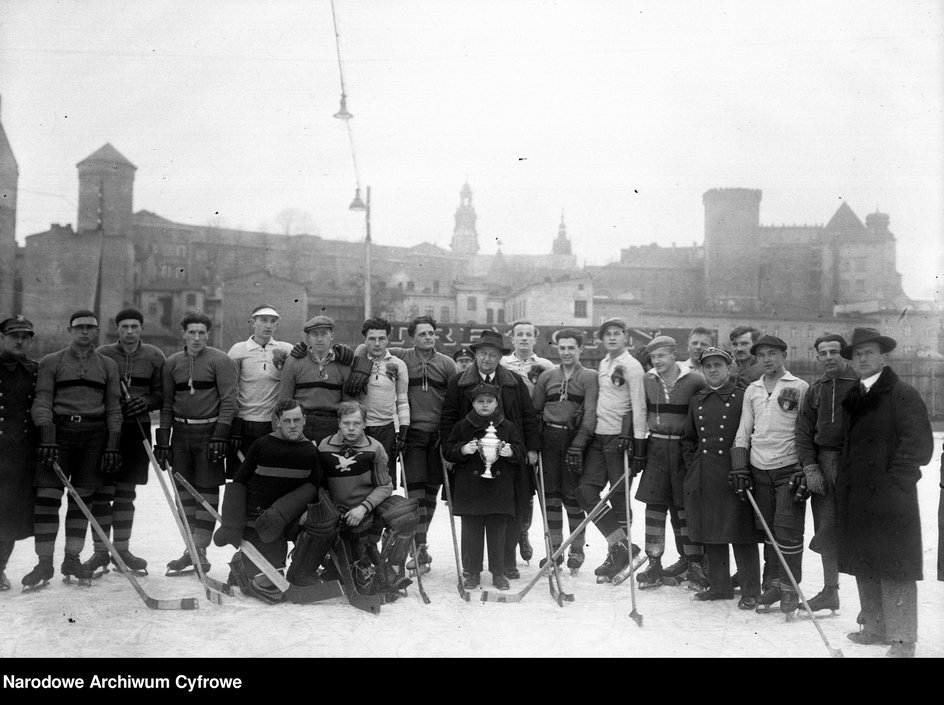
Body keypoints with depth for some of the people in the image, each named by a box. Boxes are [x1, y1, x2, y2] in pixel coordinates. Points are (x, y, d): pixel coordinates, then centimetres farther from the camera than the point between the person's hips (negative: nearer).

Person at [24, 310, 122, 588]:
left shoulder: (108, 365, 14)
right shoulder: (51, 362, 8)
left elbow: (113, 408, 11)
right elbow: (42, 401, -1)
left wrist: (113, 443, 1)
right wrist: (46, 437, -14)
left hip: (95, 434, 2)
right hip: (59, 430, -2)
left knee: (82, 499, 3)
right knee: (48, 497, -8)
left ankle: (72, 560, 11)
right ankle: (45, 563, -2)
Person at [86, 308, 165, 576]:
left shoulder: (154, 356, 4)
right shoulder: (102, 354, -1)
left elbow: (162, 393, 7)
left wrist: (147, 402, -12)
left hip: (138, 428, 2)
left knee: (126, 493, 10)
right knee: (102, 491, -2)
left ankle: (122, 549, 19)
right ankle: (100, 551, 7)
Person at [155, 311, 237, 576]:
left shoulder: (220, 361, -4)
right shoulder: (172, 363, 10)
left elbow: (228, 400, -8)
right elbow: (166, 404, 13)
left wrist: (220, 435, -16)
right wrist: (163, 440, 7)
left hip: (209, 432, -5)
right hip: (181, 433, 5)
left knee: (207, 490, -4)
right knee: (185, 490, 6)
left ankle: (200, 550, -2)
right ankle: (192, 549, 14)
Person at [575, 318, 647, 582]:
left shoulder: (631, 366, -7)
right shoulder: (602, 364, 16)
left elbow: (639, 408, -10)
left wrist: (639, 445, -14)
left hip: (620, 438, -7)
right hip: (598, 437, 8)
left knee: (619, 496, -1)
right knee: (586, 490, -2)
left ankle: (618, 551, 11)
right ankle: (621, 545, 2)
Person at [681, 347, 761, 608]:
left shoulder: (742, 397, -3)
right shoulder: (697, 401, 14)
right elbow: (688, 438, 21)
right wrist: (693, 467, 11)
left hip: (733, 475, -5)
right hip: (703, 478, 6)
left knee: (742, 536, -3)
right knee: (710, 534, 11)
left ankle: (750, 591, 7)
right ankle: (719, 586, 23)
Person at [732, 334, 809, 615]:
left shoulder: (799, 388, -1)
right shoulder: (752, 390, 13)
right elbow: (743, 432, 15)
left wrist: (804, 472, -8)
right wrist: (740, 468, 6)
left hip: (789, 469, -4)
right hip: (759, 470, 4)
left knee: (788, 529, -6)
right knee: (767, 529, 8)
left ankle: (789, 588, 4)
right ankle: (772, 584, 18)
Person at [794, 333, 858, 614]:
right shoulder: (815, 390, 13)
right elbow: (804, 432, 12)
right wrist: (810, 467, 2)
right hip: (823, 464, 5)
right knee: (826, 531, 11)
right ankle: (830, 592, 24)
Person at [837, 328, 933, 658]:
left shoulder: (902, 395, -8)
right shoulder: (852, 397, 13)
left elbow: (919, 445, -12)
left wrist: (893, 480, -15)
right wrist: (844, 480, 9)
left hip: (890, 498, -7)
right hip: (856, 498, 7)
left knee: (894, 568, -2)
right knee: (864, 567, 14)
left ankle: (902, 639, 6)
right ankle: (875, 628, 27)